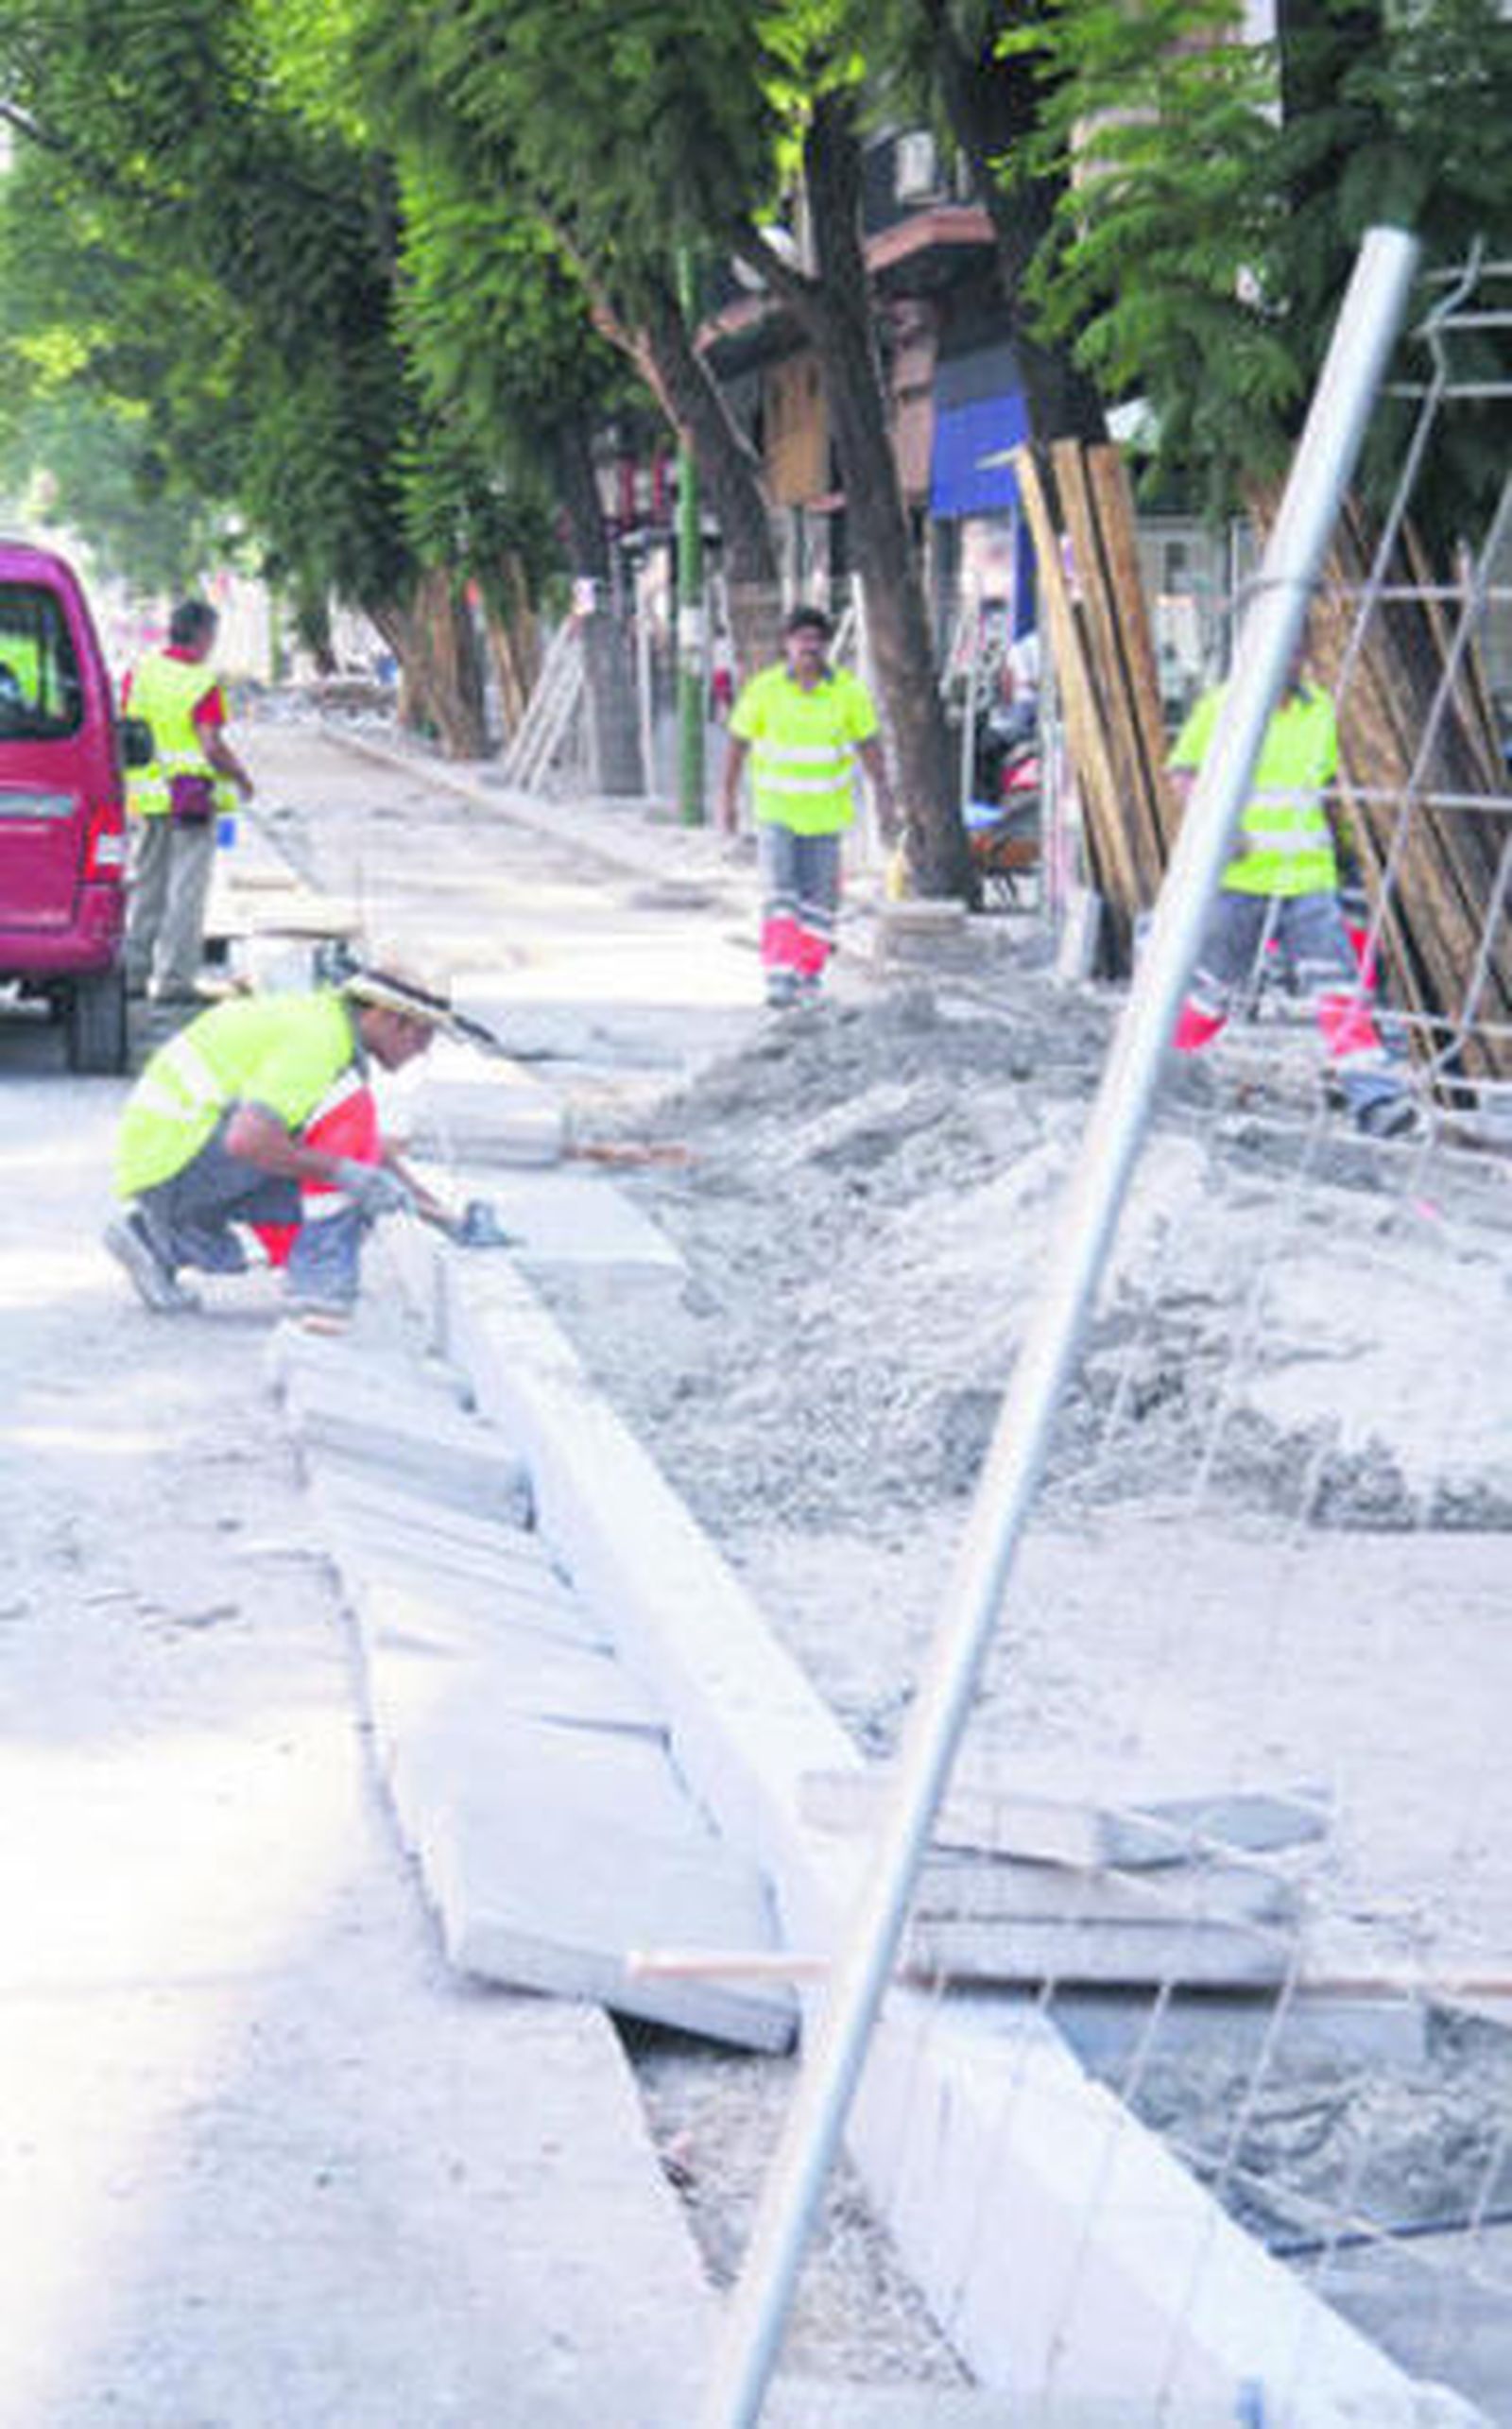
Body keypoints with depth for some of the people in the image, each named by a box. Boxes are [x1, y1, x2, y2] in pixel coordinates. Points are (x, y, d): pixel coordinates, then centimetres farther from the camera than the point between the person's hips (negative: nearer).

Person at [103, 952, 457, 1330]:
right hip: (176, 1157, -10)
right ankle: (322, 1282, -19)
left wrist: (427, 1204, 27)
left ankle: (156, 1239, 16)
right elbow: (246, 1140, -30)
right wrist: (346, 1172, -26)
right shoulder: (319, 1038, -17)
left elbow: (368, 1144, 29)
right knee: (348, 1106, -17)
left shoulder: (324, 1019, 14)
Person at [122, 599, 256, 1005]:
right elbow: (212, 746, -17)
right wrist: (241, 779, -1)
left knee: (143, 888, 15)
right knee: (184, 892, -1)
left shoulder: (139, 672, 4)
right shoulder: (202, 684, -13)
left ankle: (133, 973, 17)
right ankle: (173, 980, -1)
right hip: (192, 798, -6)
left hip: (145, 797, 6)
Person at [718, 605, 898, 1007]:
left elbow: (869, 747, 1)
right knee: (780, 894, -13)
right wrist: (728, 796, 4)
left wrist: (884, 800, -2)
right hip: (775, 808, -1)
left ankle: (809, 973, 24)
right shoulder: (763, 688, -8)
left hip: (825, 811, 1)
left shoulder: (849, 691, -6)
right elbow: (738, 743, 2)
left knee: (818, 896, 6)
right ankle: (779, 978, -17)